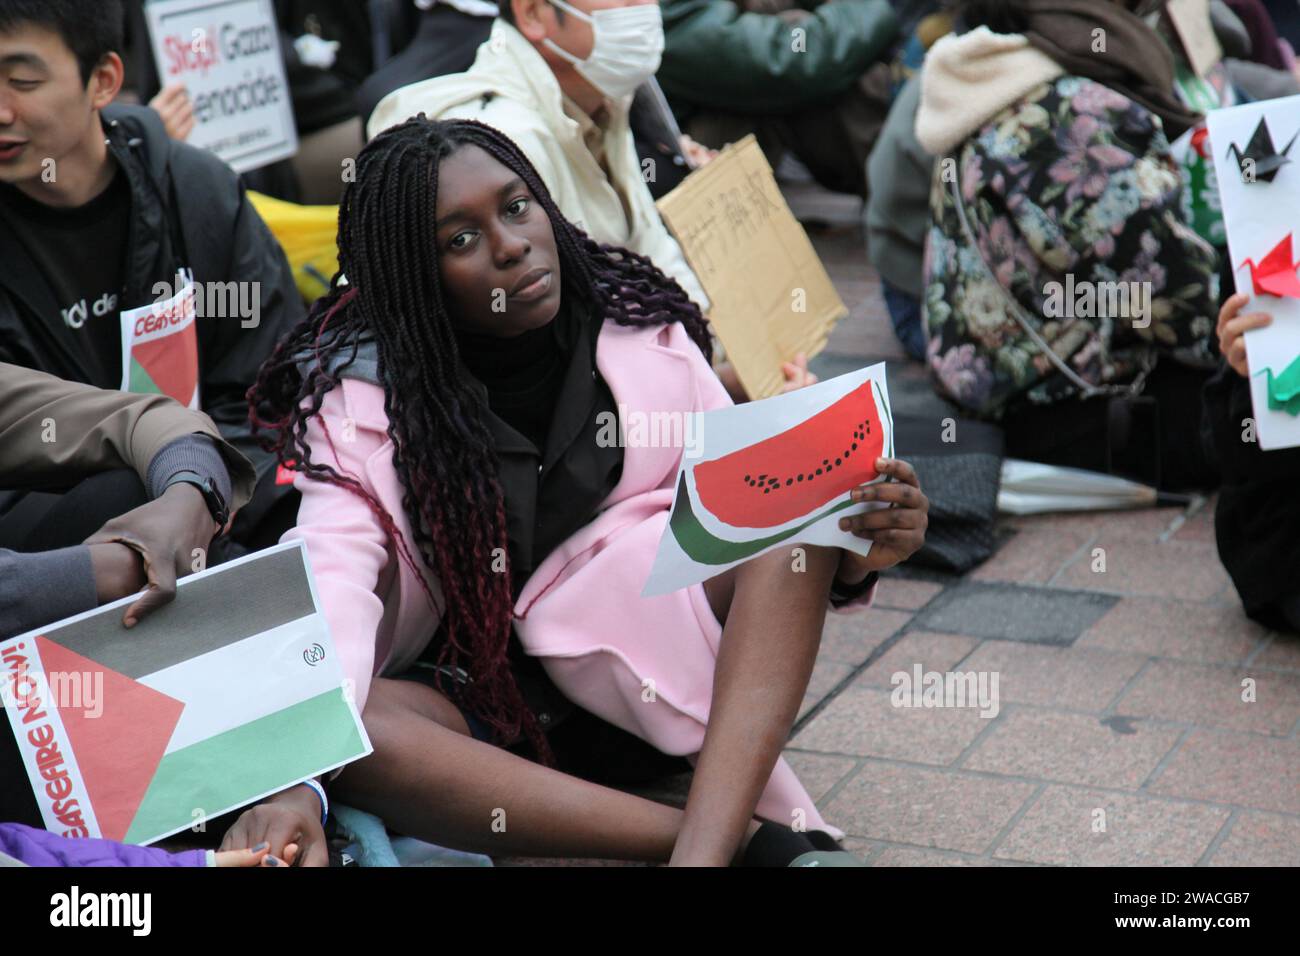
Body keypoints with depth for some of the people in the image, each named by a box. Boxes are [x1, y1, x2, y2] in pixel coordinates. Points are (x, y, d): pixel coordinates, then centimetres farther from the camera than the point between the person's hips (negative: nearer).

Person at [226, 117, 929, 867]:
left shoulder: (643, 331, -4)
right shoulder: (362, 391, -13)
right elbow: (333, 579, -26)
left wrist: (850, 557, -27)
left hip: (635, 650, 2)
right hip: (464, 694, -2)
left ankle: (703, 852, -36)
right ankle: (754, 840, -35)